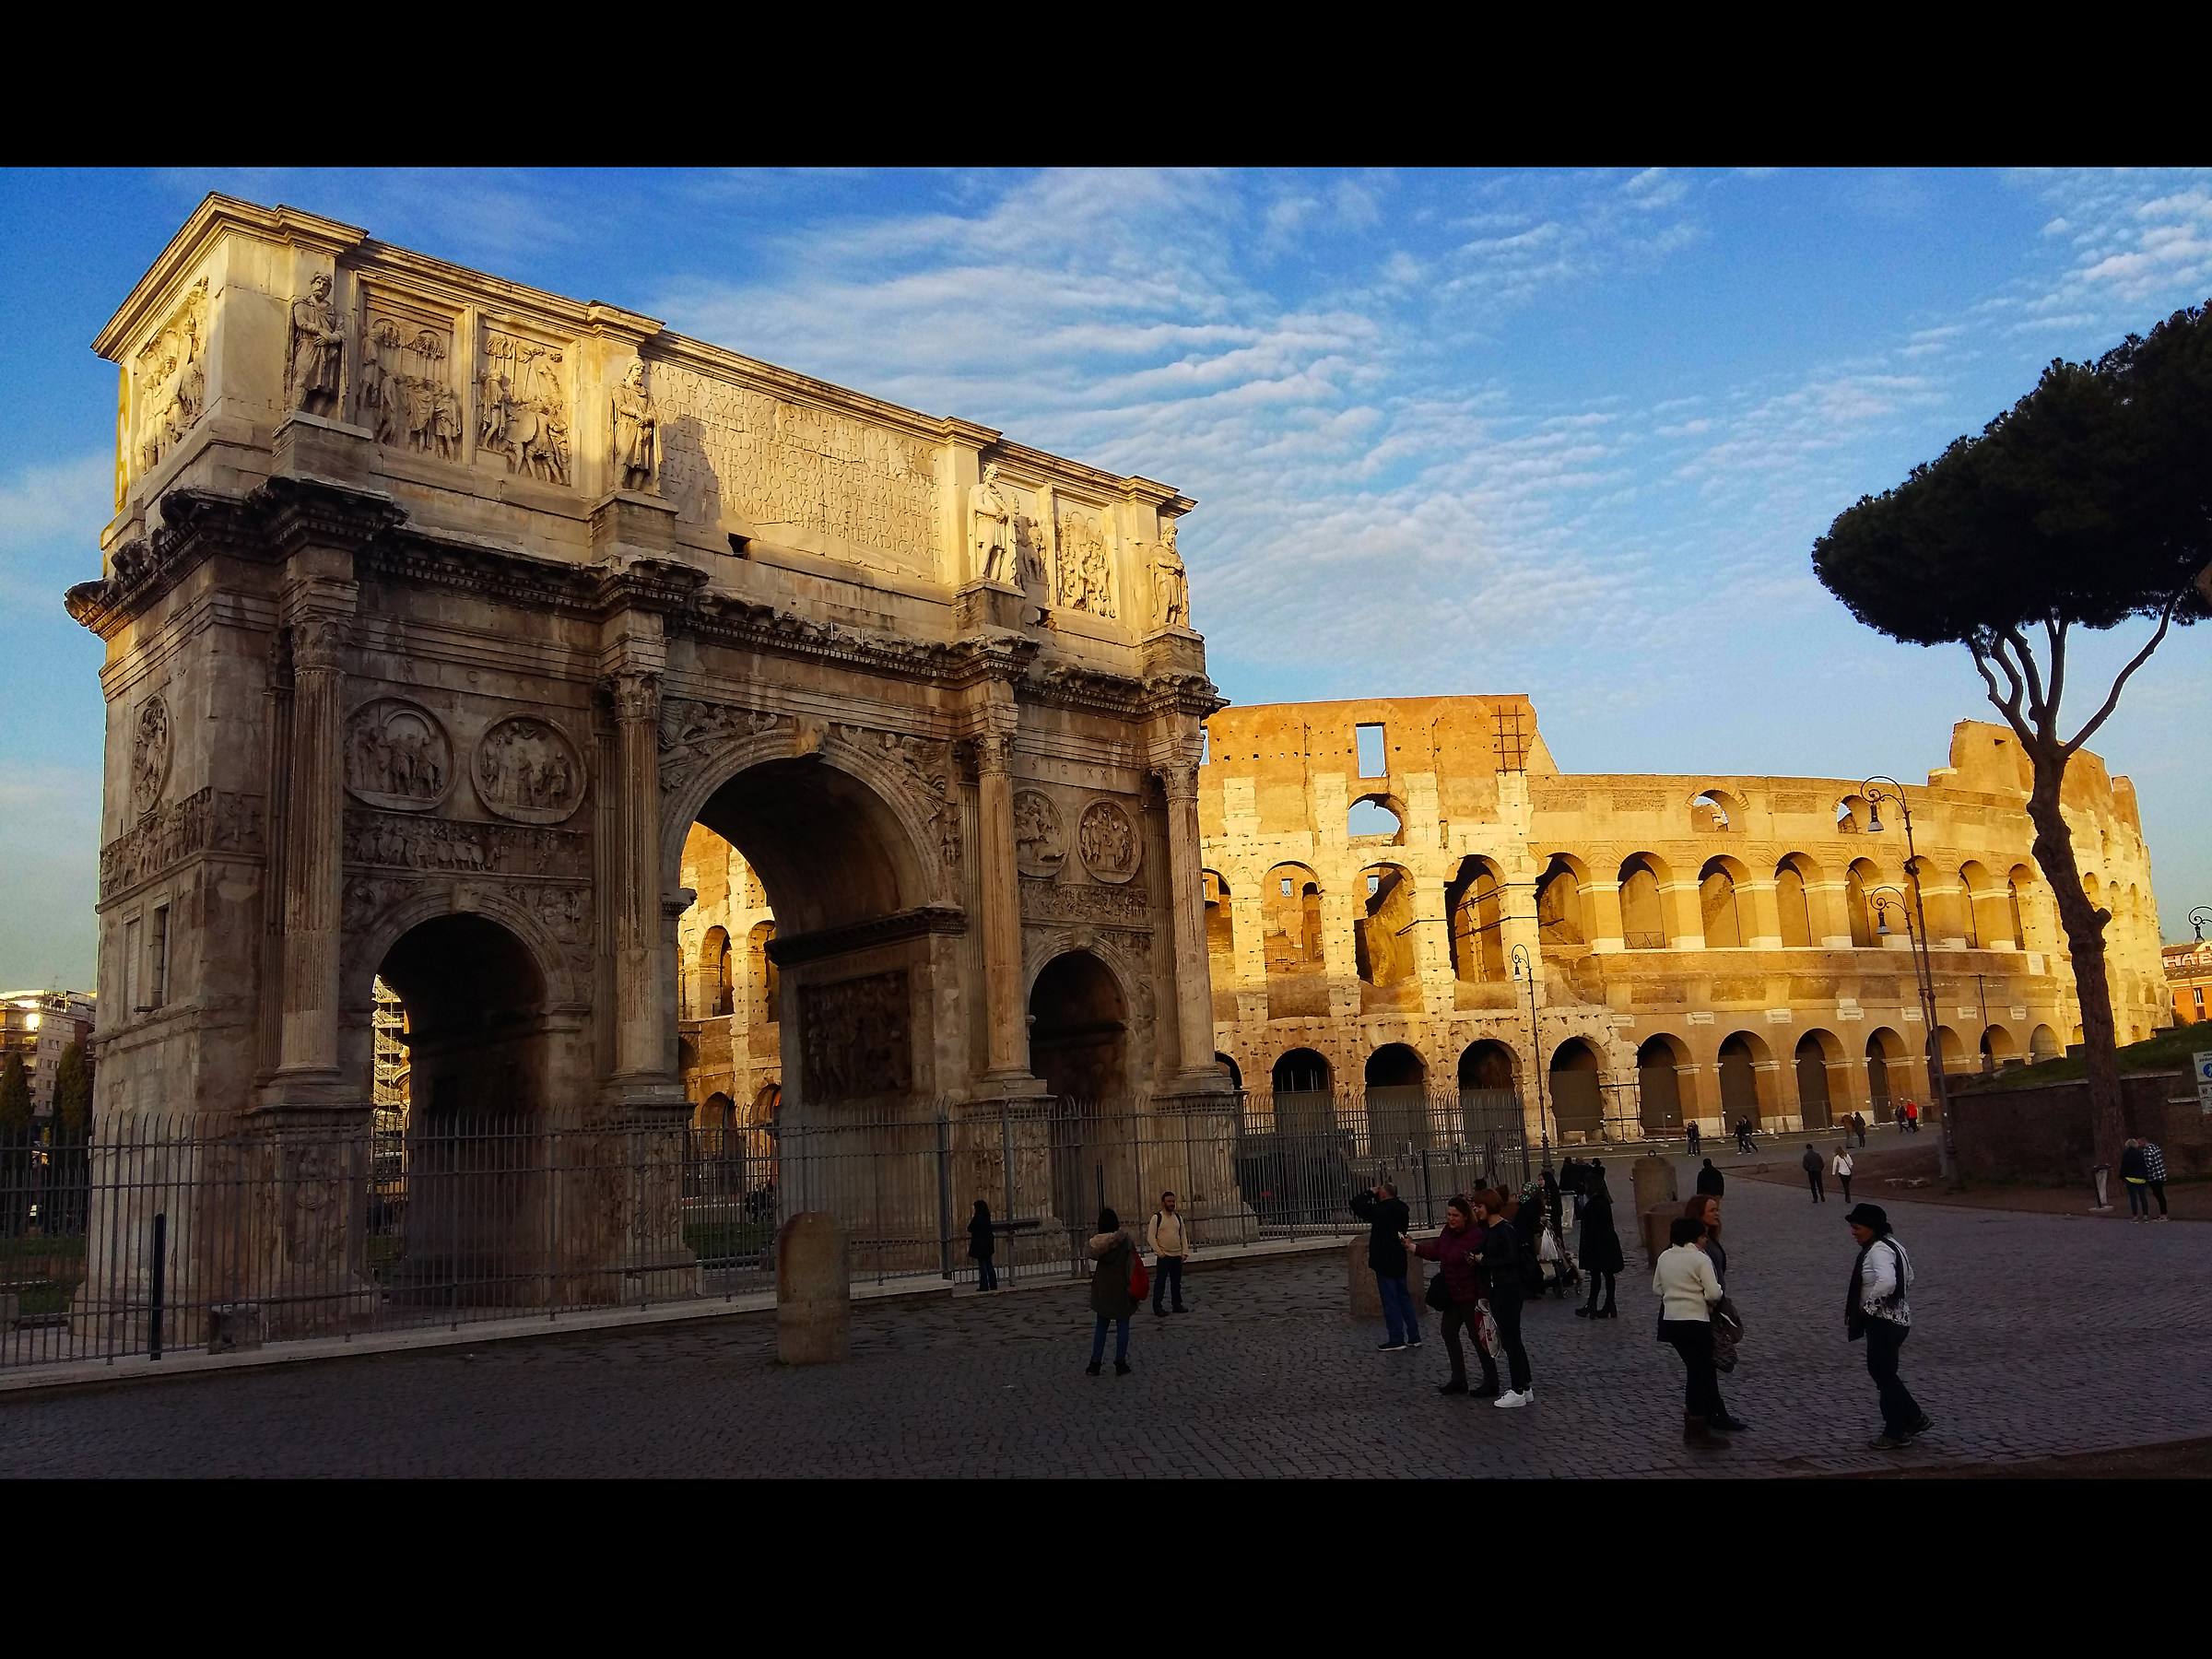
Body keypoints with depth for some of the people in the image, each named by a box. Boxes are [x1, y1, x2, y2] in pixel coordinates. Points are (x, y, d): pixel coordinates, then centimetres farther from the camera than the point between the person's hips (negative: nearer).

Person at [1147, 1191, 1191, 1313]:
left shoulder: (1178, 1218, 10)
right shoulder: (1157, 1217, -6)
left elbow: (1183, 1235, 14)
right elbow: (1151, 1236, -9)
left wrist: (1184, 1252, 4)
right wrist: (1159, 1252, -12)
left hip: (1177, 1256, 5)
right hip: (1163, 1257, -5)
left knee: (1177, 1282, 11)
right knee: (1160, 1282, -3)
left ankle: (1177, 1304, 22)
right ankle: (1157, 1307, 3)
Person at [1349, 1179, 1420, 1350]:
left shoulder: (1382, 1210, -19)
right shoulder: (1401, 1209, 6)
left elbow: (1356, 1204, -18)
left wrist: (1371, 1193, -5)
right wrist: (1374, 1195, 12)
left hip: (1384, 1262, -8)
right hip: (1399, 1261, 8)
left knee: (1390, 1300, -3)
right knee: (1404, 1297, 14)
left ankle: (1396, 1339, -2)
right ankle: (1414, 1337, 16)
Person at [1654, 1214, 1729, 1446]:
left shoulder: (1664, 1257, 8)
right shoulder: (1700, 1259, -13)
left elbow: (1656, 1289, 14)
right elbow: (1713, 1293, -17)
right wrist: (1721, 1291, 4)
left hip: (1670, 1321, 7)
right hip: (1695, 1322, -7)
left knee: (1695, 1370, 19)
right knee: (1701, 1373, 3)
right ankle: (1697, 1431, 8)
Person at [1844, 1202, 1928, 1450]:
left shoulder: (1878, 1250, -22)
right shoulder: (1889, 1245, 11)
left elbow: (1886, 1282, -38)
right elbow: (1908, 1278, 23)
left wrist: (1869, 1306, -25)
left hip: (1885, 1324, -10)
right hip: (1895, 1318, 10)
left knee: (1884, 1374, 2)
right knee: (1880, 1371, 19)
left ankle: (1895, 1434, 14)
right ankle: (1915, 1418, 28)